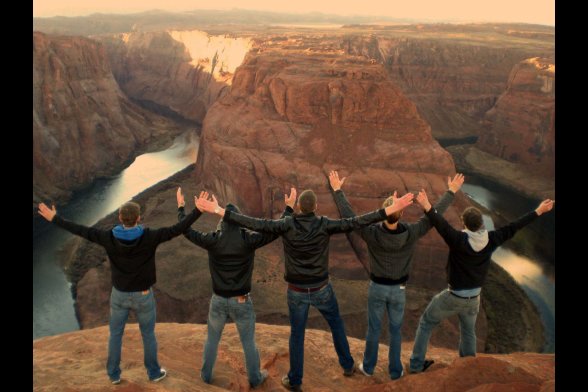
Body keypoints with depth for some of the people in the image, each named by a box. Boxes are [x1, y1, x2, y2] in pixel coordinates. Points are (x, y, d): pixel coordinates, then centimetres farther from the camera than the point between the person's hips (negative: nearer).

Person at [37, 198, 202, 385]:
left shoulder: (109, 237, -18)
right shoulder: (149, 237, -25)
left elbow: (81, 231, -8)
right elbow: (177, 229, -27)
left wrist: (54, 218, 3)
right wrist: (198, 210, -26)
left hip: (119, 294, 2)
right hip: (143, 296, -1)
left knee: (115, 334, 23)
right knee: (148, 334, 19)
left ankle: (114, 374, 36)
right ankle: (154, 372, 34)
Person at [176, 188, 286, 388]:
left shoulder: (213, 240, -13)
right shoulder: (248, 239, -17)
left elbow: (187, 231, 1)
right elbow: (277, 230, -11)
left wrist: (181, 207, 13)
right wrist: (288, 208, 0)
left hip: (218, 300, 1)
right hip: (242, 302, -1)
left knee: (212, 339, 23)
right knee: (248, 342, 17)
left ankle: (206, 375, 40)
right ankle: (255, 378, 34)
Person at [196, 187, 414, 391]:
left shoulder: (287, 224, -17)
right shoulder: (324, 225, -17)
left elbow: (255, 224, -26)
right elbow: (356, 223, -24)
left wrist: (218, 210, -29)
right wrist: (392, 209, -25)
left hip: (297, 290, 0)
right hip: (321, 289, 0)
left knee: (296, 334, 17)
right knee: (336, 324, 26)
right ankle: (347, 365, 41)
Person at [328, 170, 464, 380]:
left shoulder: (372, 233, -29)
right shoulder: (411, 233, -26)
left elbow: (348, 216, -21)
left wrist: (337, 189, -12)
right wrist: (451, 191, -5)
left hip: (377, 287, 0)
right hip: (398, 290, 1)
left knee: (373, 328, 19)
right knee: (395, 330, 20)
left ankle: (368, 366, 37)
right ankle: (395, 370, 35)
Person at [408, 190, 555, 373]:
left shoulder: (459, 240, -26)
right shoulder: (491, 240, -11)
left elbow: (442, 226, -42)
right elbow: (513, 227, -2)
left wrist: (428, 208, -54)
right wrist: (538, 211, 8)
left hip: (453, 297, -4)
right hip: (474, 298, 4)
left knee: (426, 323, 14)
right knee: (468, 332, 26)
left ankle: (417, 364, 16)